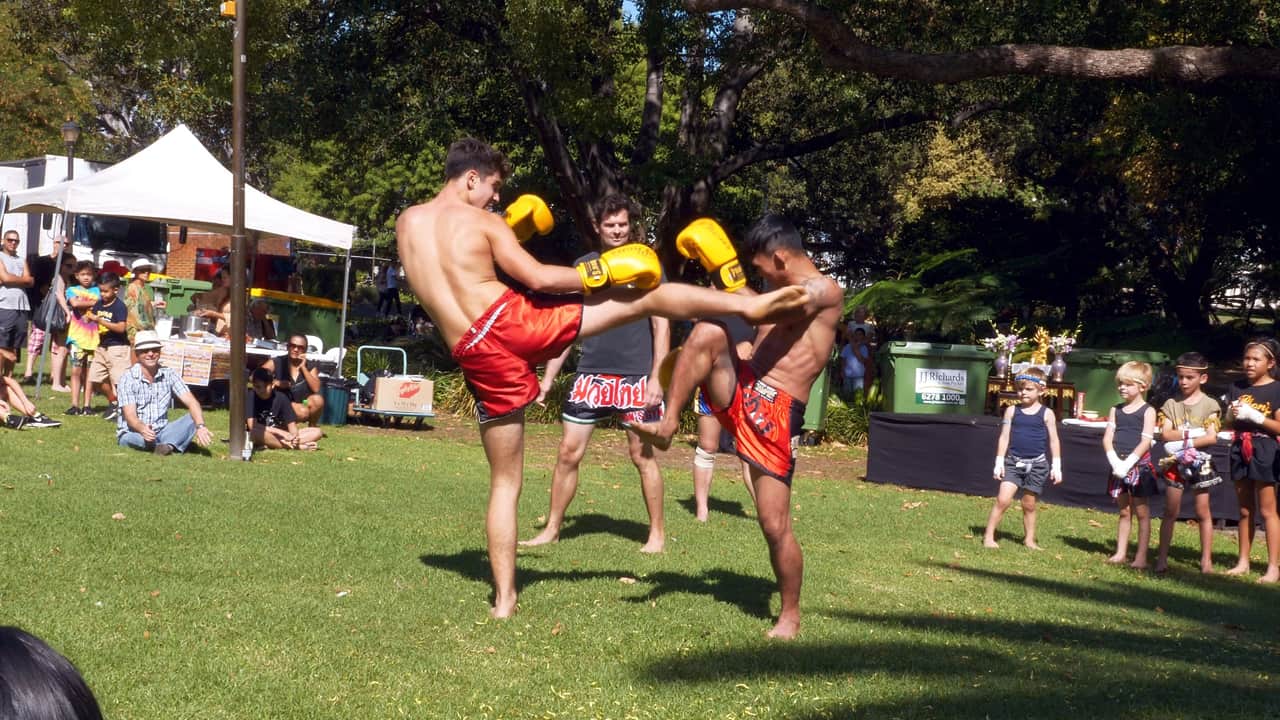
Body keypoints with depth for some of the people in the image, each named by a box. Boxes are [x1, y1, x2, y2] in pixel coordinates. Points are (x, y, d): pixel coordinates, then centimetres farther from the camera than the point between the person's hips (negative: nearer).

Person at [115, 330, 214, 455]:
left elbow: (192, 402, -10)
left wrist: (200, 427, -31)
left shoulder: (169, 375, 0)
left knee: (193, 419, -19)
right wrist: (142, 429, -43)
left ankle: (168, 445, -39)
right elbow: (130, 416, -19)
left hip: (160, 432, 4)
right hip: (132, 433, -4)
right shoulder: (127, 378, -10)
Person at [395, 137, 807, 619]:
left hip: (477, 356, 5)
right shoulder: (481, 221, 1)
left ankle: (504, 599, 14)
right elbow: (539, 278, -2)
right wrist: (601, 272, 8)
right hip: (511, 321, -4)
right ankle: (751, 303, -1)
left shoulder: (406, 222, 15)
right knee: (643, 296, 5)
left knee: (504, 481, 14)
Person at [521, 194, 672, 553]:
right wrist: (548, 376, 8)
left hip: (636, 376, -3)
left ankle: (657, 533, 14)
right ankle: (552, 528, 14)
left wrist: (656, 376, -12)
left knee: (642, 455, 1)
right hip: (591, 375, 3)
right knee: (568, 453, 2)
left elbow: (661, 325, -2)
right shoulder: (583, 266, 10)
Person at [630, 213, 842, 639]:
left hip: (775, 414, -6)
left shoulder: (824, 290, -7)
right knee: (707, 333, -24)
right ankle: (668, 422, -27)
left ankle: (790, 614, 16)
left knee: (775, 525, -5)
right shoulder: (784, 293, 21)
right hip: (739, 392, 7)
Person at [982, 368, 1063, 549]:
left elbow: (1054, 440, 3)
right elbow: (1004, 437, 4)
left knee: (1029, 504, 9)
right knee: (1003, 499, -11)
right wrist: (999, 462, 0)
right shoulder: (1012, 411, 3)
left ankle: (1029, 539, 23)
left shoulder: (1046, 414, 0)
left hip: (1037, 464, 0)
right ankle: (988, 537, -5)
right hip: (1013, 461, 0)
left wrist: (1056, 466, -1)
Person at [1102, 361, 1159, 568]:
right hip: (1118, 466, 5)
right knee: (1123, 511, 13)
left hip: (1138, 465, -5)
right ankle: (1120, 553, 17)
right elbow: (1107, 438, 2)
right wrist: (1115, 461, -13)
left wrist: (1128, 463, -19)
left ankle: (1141, 556, 2)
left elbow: (1145, 441, -13)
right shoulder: (1116, 410, 10)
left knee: (1141, 512, 1)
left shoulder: (1147, 411, -4)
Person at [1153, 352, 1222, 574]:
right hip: (1175, 463, 2)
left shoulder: (1210, 405, -2)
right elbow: (1165, 434, -6)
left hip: (1200, 463, -2)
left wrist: (1182, 442, -16)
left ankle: (1206, 559, 11)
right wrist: (1190, 433, -17)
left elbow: (1211, 437, -12)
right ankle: (1162, 557, 8)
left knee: (1203, 512, 4)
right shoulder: (1171, 404, 4)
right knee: (1170, 512, 5)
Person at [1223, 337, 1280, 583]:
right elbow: (1228, 422, 17)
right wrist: (1232, 413, -4)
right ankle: (1243, 562, 19)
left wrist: (1254, 415, -19)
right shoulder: (1237, 387, 10)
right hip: (1240, 450, 5)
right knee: (1245, 510, 12)